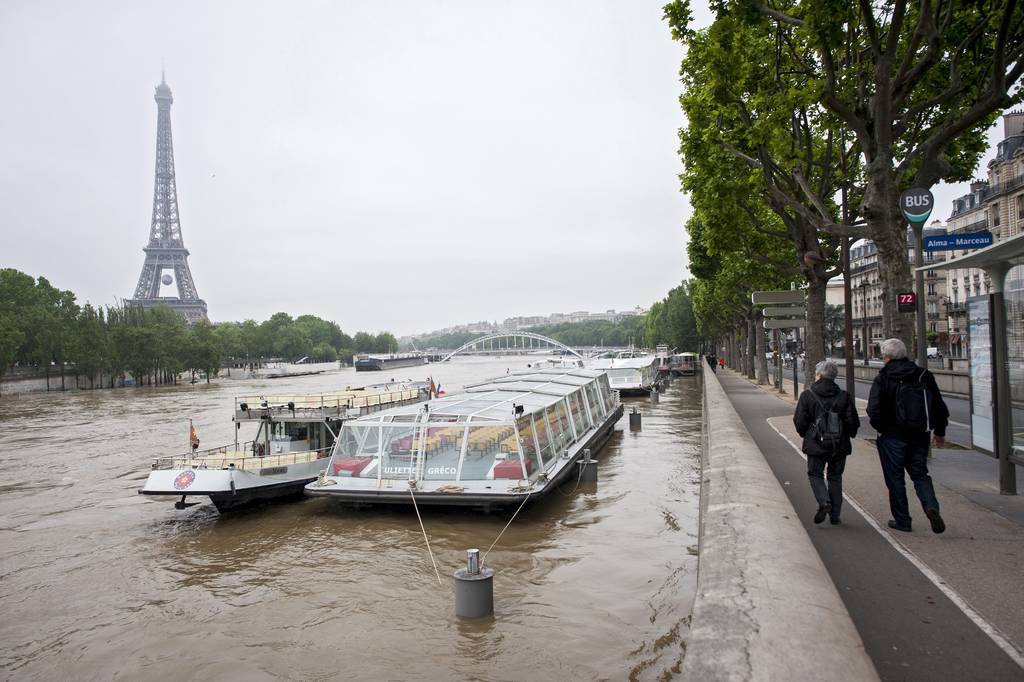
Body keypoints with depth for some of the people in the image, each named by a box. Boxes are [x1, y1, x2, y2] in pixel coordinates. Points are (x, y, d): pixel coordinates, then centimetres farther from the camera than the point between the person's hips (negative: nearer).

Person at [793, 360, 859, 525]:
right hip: (839, 445, 3)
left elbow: (799, 421, -7)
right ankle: (835, 514, 16)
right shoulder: (844, 396, -2)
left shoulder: (807, 395, -8)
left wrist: (805, 434, 12)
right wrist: (848, 434, 18)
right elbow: (853, 421, -2)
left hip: (816, 445, -2)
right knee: (835, 477, 14)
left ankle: (824, 502, -12)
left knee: (815, 474, 12)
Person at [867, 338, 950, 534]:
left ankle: (902, 520, 12)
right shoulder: (924, 375, 5)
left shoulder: (883, 378, -10)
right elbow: (940, 407, 10)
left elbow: (874, 409, -18)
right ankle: (931, 507, -9)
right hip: (920, 436, 4)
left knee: (895, 478, 7)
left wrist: (881, 428, 0)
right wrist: (940, 432, 20)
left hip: (893, 436, -4)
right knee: (920, 475, 15)